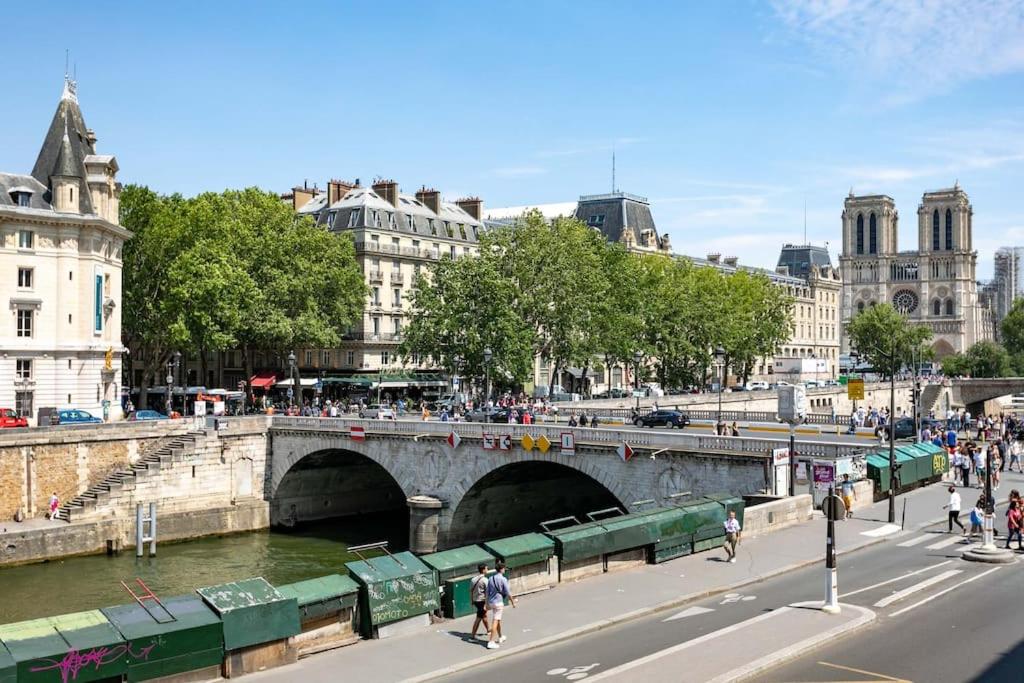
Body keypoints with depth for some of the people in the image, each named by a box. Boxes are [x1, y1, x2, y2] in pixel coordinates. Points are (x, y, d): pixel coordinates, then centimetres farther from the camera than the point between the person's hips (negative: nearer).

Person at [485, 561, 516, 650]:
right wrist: (513, 602, 3)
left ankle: (500, 637, 38)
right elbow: (508, 593, -11)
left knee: (498, 620, 23)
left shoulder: (490, 578, 6)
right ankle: (491, 642, -9)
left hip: (491, 602, 7)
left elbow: (487, 592, 11)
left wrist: (487, 604, 20)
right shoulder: (503, 579, -13)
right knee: (495, 622, -6)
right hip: (499, 602, -7)